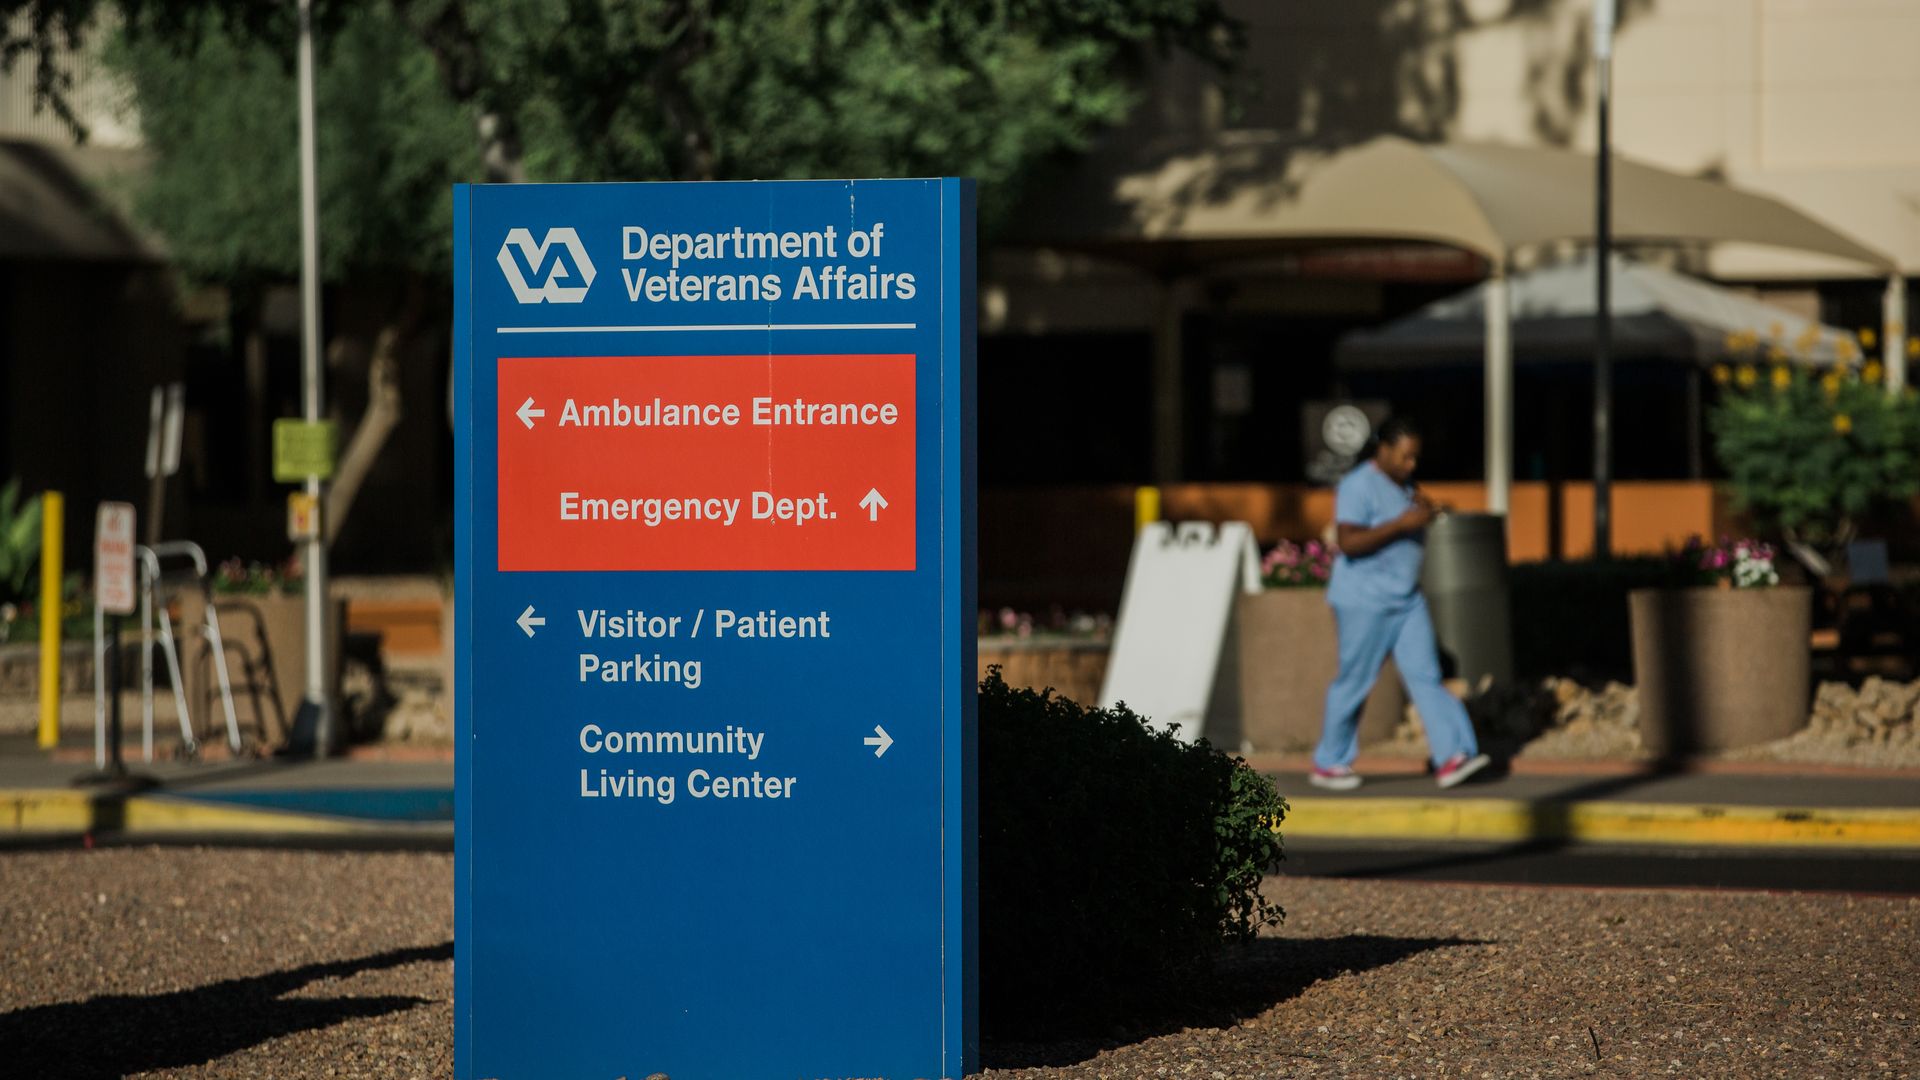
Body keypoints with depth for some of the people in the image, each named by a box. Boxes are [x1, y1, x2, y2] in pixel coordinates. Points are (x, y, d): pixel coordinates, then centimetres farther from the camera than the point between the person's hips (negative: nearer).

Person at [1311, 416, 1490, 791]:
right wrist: (1401, 523, -27)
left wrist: (1425, 511, 3)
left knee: (1426, 676, -3)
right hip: (1364, 602, -8)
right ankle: (1328, 764, 14)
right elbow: (1348, 542, -24)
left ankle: (1451, 758, -10)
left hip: (1408, 601, 8)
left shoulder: (1403, 485, 13)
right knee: (1354, 682, 0)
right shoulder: (1359, 486, -14)